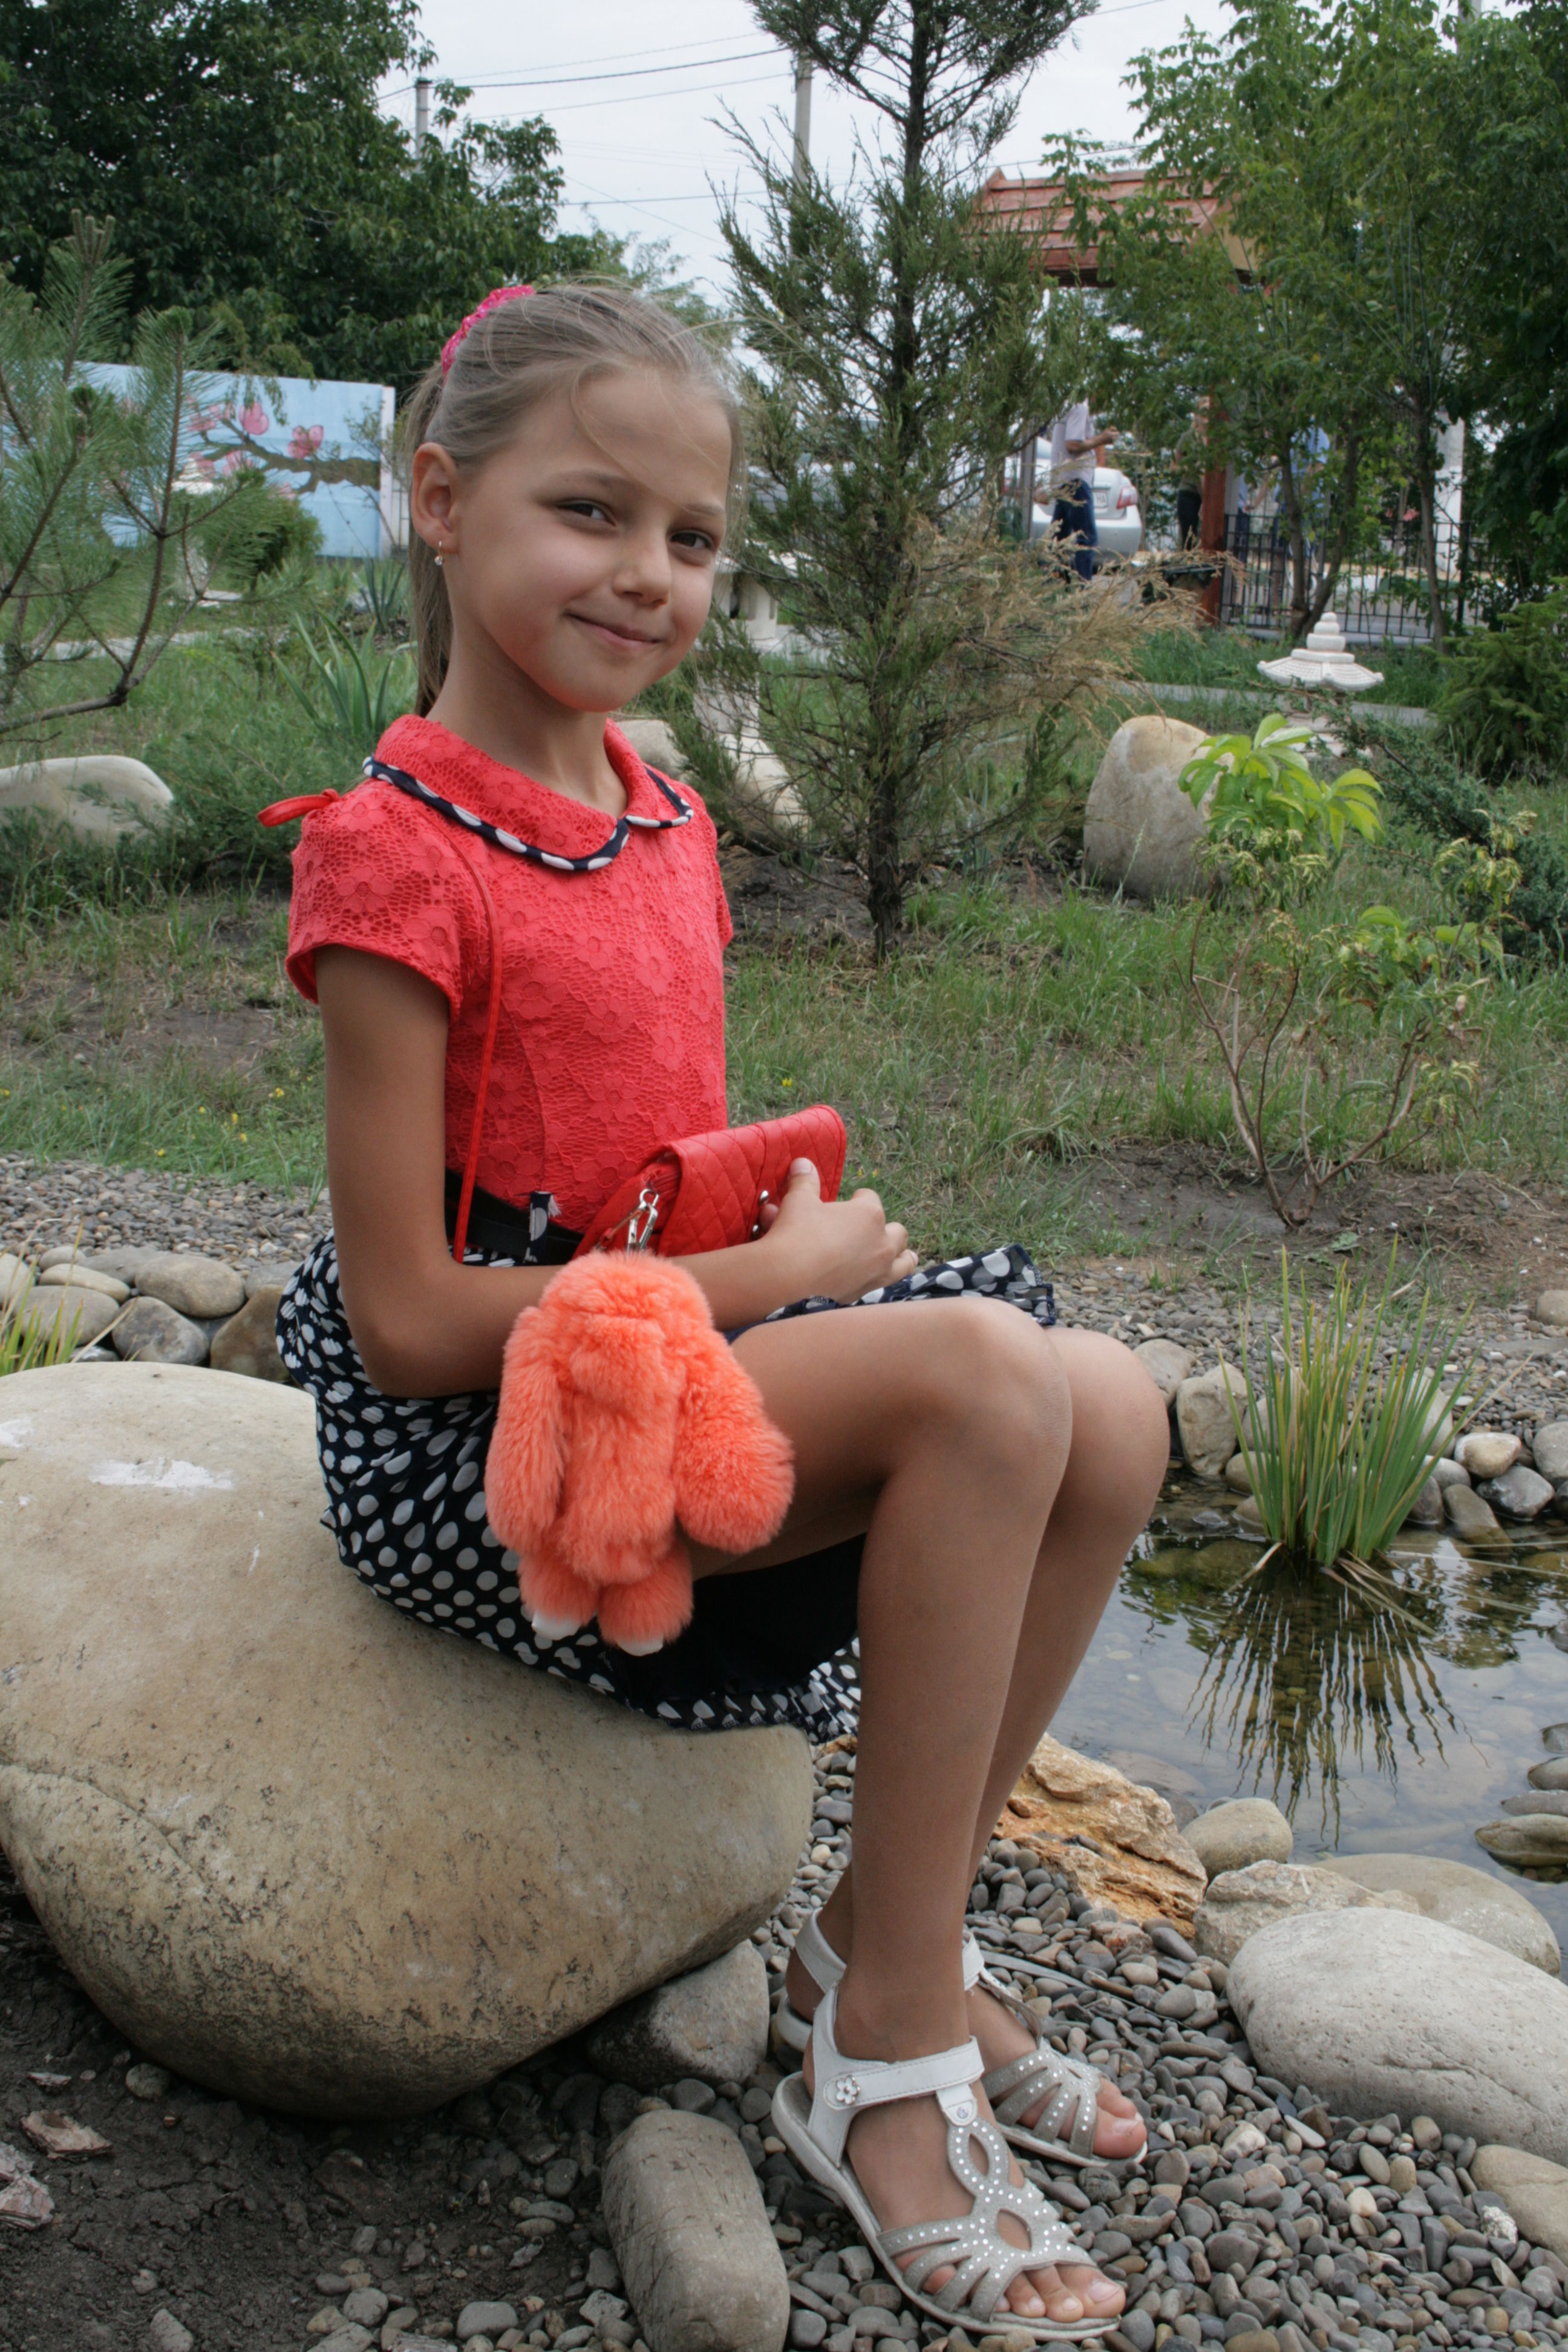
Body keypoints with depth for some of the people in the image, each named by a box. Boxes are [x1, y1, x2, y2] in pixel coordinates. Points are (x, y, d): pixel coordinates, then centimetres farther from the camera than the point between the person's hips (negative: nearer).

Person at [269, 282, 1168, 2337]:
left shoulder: (664, 823, 10)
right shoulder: (395, 857, -16)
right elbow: (412, 1321, -19)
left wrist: (777, 1197, -3)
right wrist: (765, 1274, -15)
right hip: (475, 1439, -8)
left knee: (1113, 1414, -9)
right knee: (980, 1370, -27)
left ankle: (887, 1935, 8)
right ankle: (892, 2057, -13)